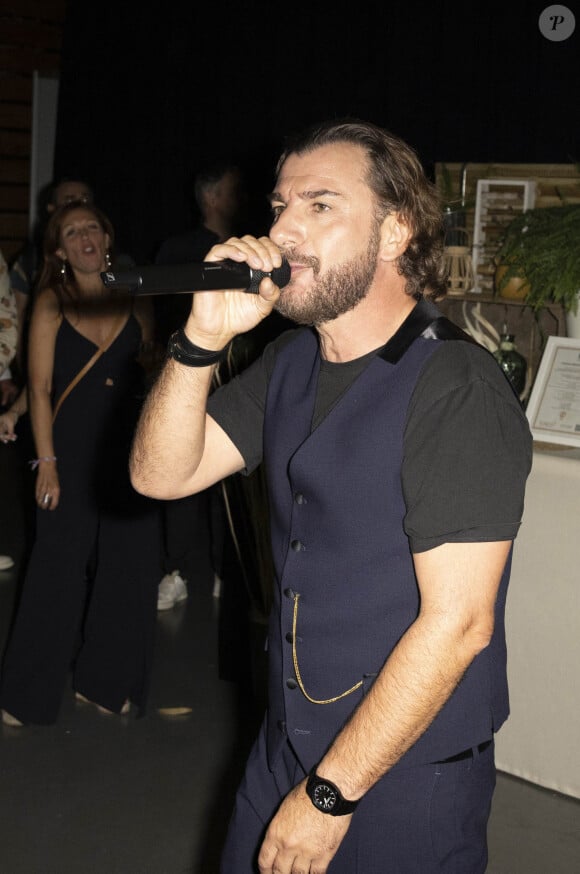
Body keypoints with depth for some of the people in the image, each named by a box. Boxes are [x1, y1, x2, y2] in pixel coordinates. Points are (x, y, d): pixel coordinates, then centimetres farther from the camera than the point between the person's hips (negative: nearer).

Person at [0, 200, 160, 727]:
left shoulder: (134, 301, 7)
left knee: (127, 567, 6)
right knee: (59, 568, -1)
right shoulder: (52, 303, 0)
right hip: (73, 446, -3)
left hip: (130, 446, 3)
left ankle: (105, 681, 24)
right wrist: (46, 462, -10)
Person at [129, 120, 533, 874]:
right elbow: (160, 474, 1)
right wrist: (204, 337, -15)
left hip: (406, 775, -7)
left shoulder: (458, 390, -21)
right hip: (285, 745, 7)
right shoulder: (291, 362, 5)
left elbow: (457, 623, -24)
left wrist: (329, 795, -20)